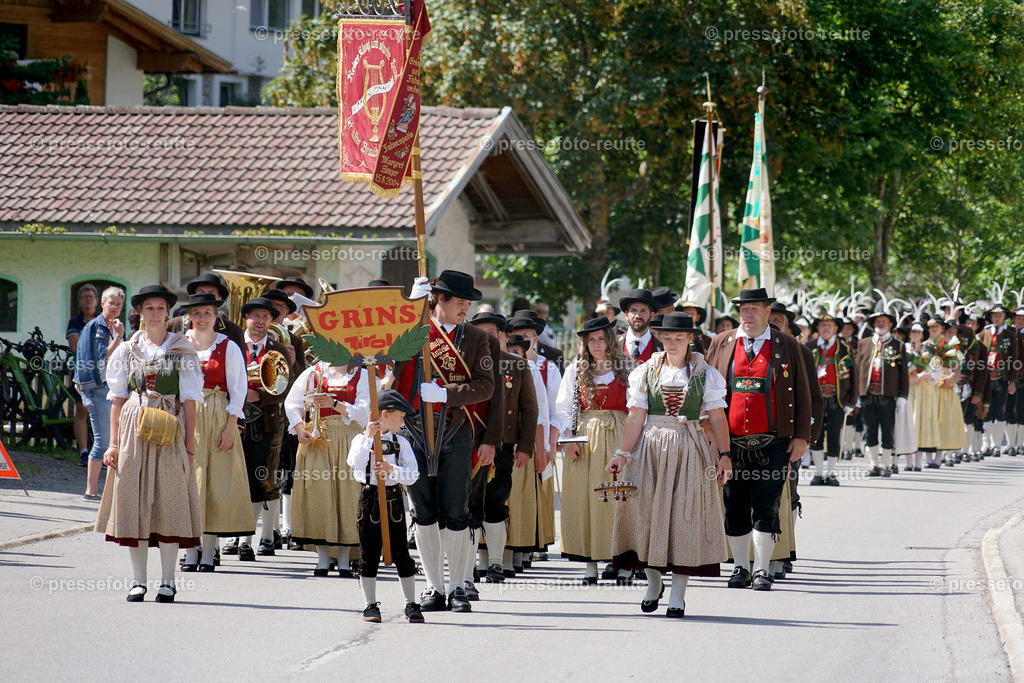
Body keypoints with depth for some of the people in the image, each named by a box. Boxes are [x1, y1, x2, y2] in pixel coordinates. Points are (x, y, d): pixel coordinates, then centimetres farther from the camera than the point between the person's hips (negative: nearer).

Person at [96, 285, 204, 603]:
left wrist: (189, 445, -3)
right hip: (134, 429, 2)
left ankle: (167, 581, 1)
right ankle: (139, 580, 5)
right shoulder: (127, 350, 11)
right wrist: (114, 443, 4)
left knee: (169, 504, -4)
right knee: (134, 502, 0)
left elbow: (190, 401, 3)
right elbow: (118, 399, 11)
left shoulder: (183, 351, 5)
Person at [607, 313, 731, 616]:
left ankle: (678, 594, 1)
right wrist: (623, 454, -6)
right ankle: (653, 580, 21)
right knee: (647, 511, 0)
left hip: (689, 451, -1)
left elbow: (717, 417, 1)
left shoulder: (705, 374, 4)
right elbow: (636, 417, 2)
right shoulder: (647, 372, 6)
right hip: (650, 448, 1)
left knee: (684, 515, -3)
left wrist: (724, 454, -8)